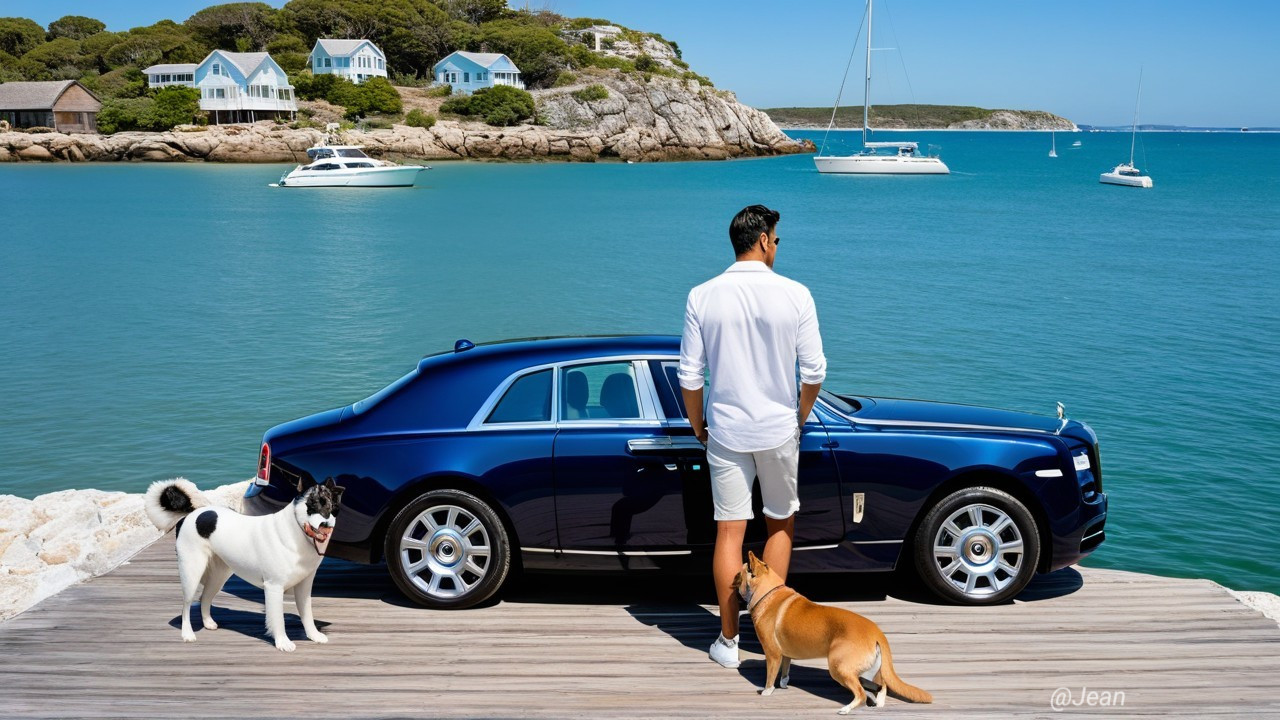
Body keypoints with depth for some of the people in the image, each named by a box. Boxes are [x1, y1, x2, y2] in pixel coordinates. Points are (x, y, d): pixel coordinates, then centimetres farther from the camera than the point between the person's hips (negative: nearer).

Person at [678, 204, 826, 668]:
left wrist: (697, 426, 11)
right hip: (778, 430, -1)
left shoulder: (702, 297, -6)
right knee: (781, 524, 18)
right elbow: (814, 371, -7)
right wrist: (801, 417, 11)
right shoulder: (795, 295, -10)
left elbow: (690, 377, -5)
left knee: (729, 532, 7)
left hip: (725, 433, 1)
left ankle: (728, 641, 14)